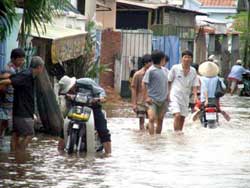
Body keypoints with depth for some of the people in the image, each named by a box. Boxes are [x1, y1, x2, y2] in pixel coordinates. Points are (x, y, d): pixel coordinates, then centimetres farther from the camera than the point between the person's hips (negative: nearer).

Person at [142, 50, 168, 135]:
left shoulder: (164, 70, 12)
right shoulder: (151, 70, -9)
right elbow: (144, 83, -10)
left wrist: (167, 95, 14)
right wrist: (146, 97, -16)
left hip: (163, 100, 7)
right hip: (153, 100, -7)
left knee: (160, 120, 10)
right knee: (152, 119, -16)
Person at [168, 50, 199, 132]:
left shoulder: (193, 71, 5)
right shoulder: (175, 68, -4)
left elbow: (194, 85, 6)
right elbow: (168, 82, 3)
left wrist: (195, 96, -10)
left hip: (185, 97, 4)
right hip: (175, 95, -4)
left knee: (182, 117, 7)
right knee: (177, 115, -20)